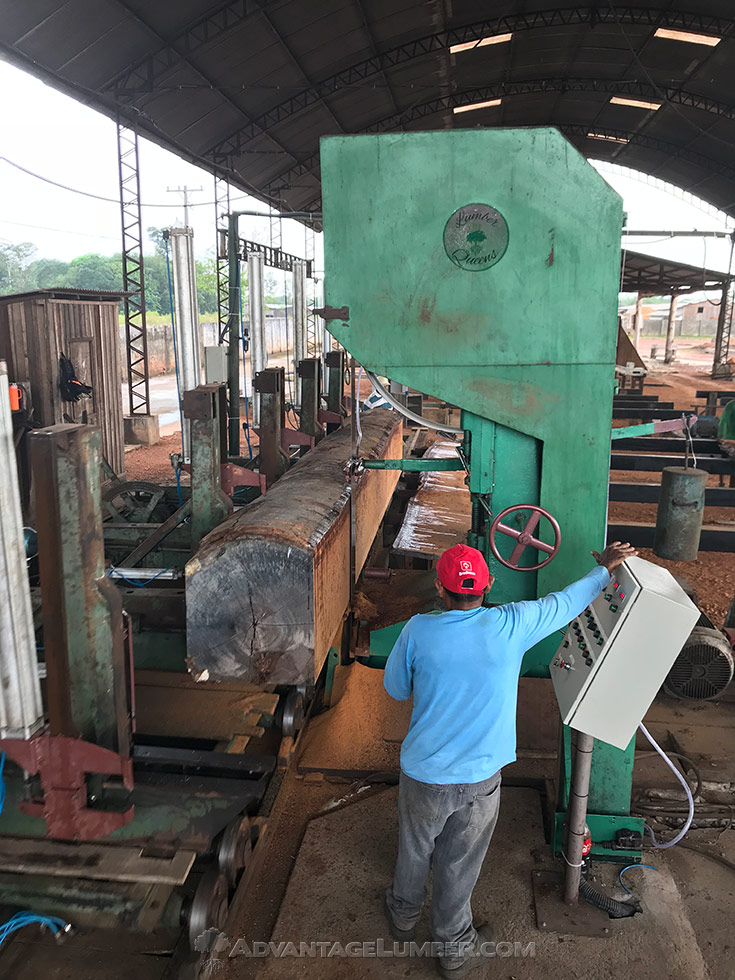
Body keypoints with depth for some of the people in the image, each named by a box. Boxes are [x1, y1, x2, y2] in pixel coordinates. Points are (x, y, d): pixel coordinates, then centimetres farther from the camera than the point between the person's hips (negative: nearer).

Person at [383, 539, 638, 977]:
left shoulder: (418, 631, -18)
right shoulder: (512, 626, -18)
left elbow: (395, 688, -1)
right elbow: (565, 602, -1)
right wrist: (604, 568, 16)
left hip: (423, 773, 1)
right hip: (480, 777, 0)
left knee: (415, 850, 26)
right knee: (460, 865, 21)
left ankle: (404, 917, 53)